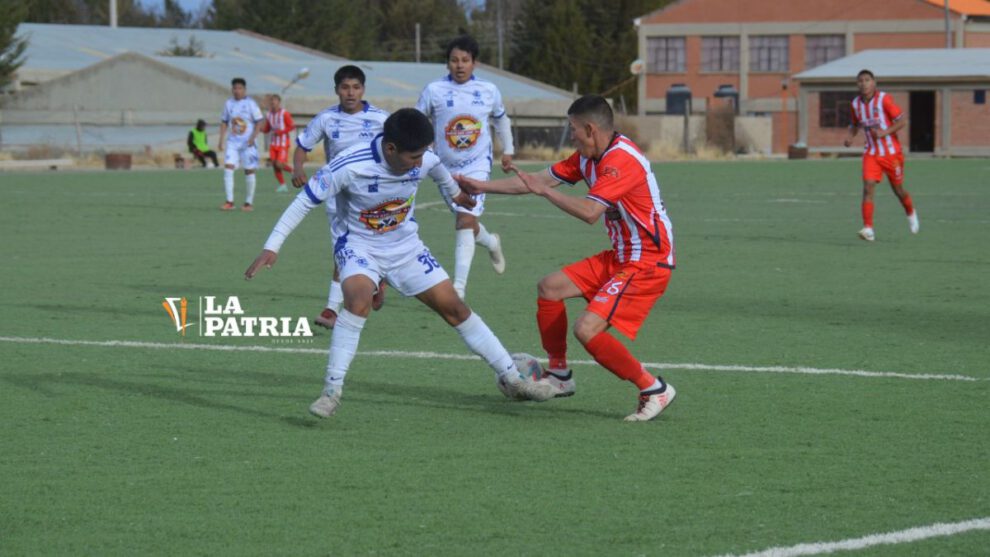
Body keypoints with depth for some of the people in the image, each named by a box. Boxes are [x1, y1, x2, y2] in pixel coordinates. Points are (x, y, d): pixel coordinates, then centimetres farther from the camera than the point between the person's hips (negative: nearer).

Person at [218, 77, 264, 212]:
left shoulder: (250, 103, -5)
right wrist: (221, 140, 6)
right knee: (228, 168, -11)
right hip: (233, 141, 3)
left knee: (249, 171, 1)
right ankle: (229, 202, -8)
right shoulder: (229, 104, 7)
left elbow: (259, 121, -4)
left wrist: (253, 137, -15)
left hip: (247, 142, -3)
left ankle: (249, 203, 12)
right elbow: (224, 122, 14)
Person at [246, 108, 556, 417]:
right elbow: (305, 201, -19)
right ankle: (331, 392, -26)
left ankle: (512, 380, 13)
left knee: (454, 307, 2)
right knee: (358, 298, -34)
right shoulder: (350, 166, -29)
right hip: (360, 246, -4)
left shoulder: (424, 160, -15)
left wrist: (455, 192, 34)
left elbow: (438, 171, 12)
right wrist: (272, 247, -22)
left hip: (405, 246, 4)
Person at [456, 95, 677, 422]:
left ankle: (654, 390, -8)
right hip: (619, 257, 10)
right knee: (550, 287, 14)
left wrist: (544, 191, -22)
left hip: (647, 263, -10)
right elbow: (542, 179, 16)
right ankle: (559, 376, 24)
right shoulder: (589, 157, 8)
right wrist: (482, 186, 19)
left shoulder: (622, 159, -22)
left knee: (587, 329, -20)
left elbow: (589, 212, -32)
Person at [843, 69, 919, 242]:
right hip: (871, 154, 3)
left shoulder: (884, 99, -13)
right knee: (868, 187, -16)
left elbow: (902, 121, -12)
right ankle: (868, 228, -21)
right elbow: (855, 124, 18)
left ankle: (911, 214, 42)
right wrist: (850, 136, -3)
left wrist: (884, 132, -25)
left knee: (898, 189, 11)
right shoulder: (856, 104, 1)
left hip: (891, 152, -3)